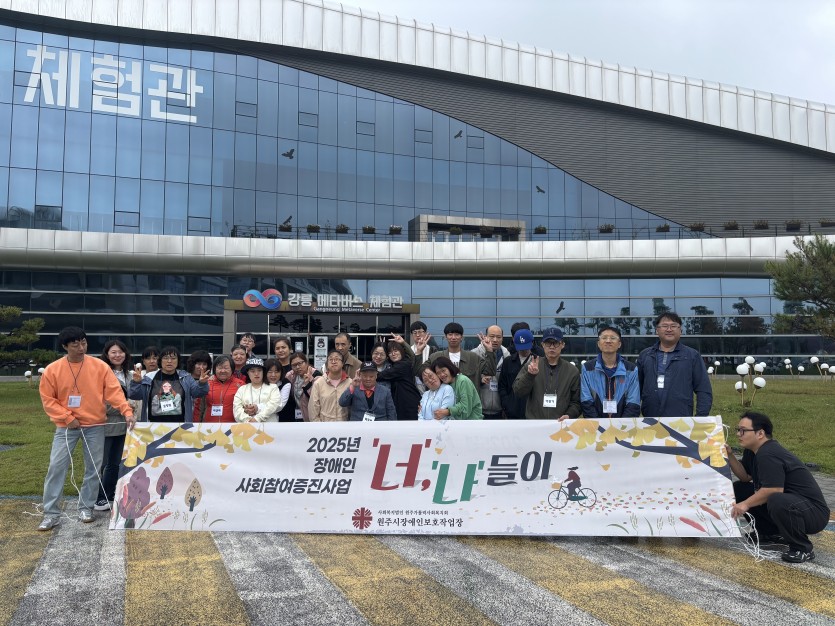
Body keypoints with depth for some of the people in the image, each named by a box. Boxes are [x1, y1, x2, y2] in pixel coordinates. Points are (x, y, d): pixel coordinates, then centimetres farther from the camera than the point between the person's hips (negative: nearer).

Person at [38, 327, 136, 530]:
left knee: (93, 468, 6)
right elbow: (48, 399, -1)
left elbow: (114, 391, -9)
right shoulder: (52, 370, -4)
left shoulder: (100, 366, -5)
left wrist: (127, 411, -23)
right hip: (66, 426, 0)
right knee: (56, 466, -4)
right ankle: (51, 514, 6)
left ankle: (86, 507, 20)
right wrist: (67, 418, -11)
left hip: (95, 425, 0)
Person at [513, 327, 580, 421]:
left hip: (560, 424, 0)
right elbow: (518, 391, -5)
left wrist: (569, 415, -10)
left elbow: (576, 401, 8)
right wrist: (530, 375, -19)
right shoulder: (532, 365, 4)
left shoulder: (572, 371, 6)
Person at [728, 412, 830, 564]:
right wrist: (729, 456, -4)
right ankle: (773, 533, 14)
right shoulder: (752, 451, 7)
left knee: (777, 501, -41)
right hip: (786, 500, 10)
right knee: (739, 489, 7)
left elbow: (774, 490, -30)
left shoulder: (768, 455, -24)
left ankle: (803, 548, -16)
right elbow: (745, 477, 8)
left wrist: (746, 504, -20)